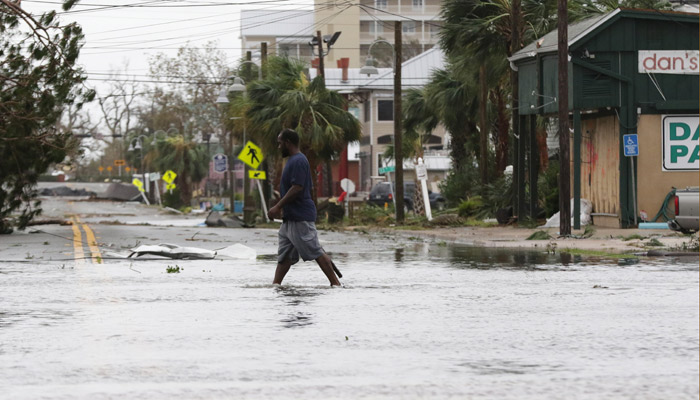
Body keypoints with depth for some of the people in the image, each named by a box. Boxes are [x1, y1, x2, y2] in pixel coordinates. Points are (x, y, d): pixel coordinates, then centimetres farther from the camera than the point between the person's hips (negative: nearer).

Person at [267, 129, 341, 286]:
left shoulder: (298, 161, -15)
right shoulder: (293, 160, 18)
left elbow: (297, 188, -22)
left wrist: (278, 207, -20)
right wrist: (282, 209, 23)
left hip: (301, 218, -11)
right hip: (291, 218, 11)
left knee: (316, 252, -8)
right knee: (284, 255, 8)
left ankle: (335, 282, -5)